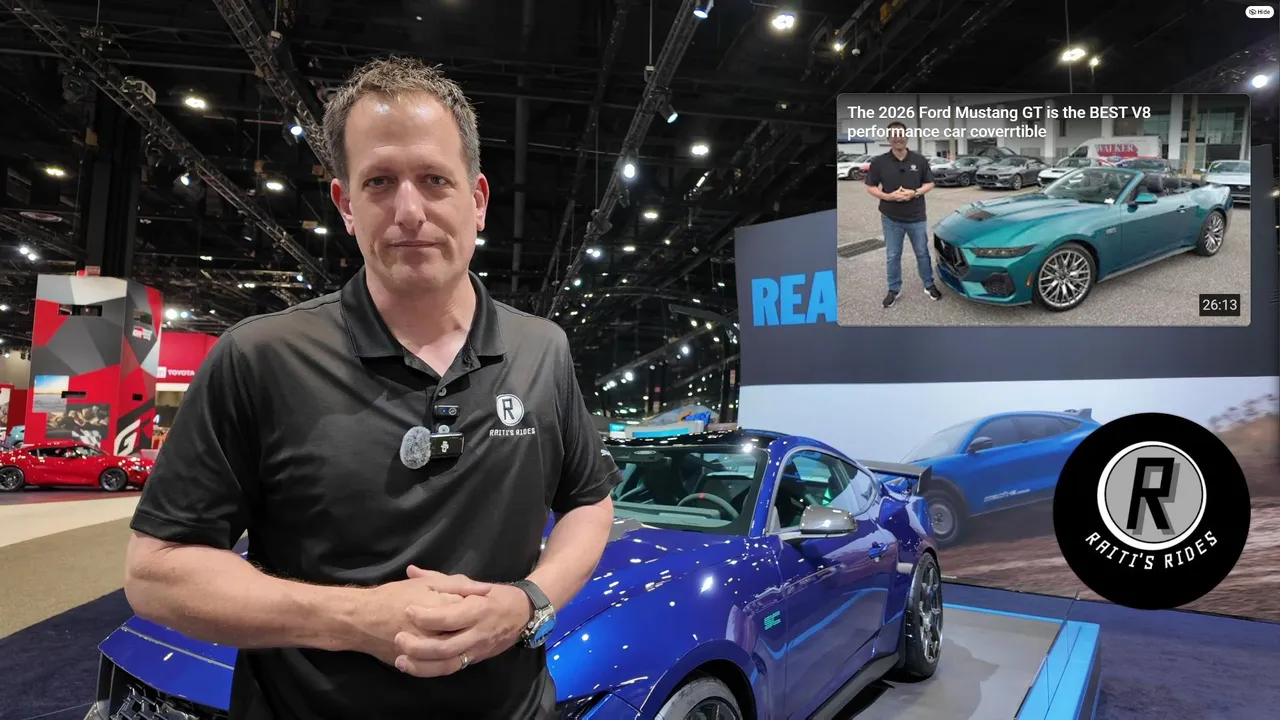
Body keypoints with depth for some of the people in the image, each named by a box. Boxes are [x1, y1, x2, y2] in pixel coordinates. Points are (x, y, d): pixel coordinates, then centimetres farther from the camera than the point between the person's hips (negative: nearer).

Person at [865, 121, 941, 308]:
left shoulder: (920, 160, -3)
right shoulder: (879, 162, -6)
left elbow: (929, 183, 4)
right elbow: (871, 187, -2)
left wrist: (914, 193, -16)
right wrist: (888, 196, -19)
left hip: (917, 217, 1)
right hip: (891, 218, 0)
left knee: (922, 253, 12)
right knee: (892, 256, 9)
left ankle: (929, 285, 27)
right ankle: (894, 289, 23)